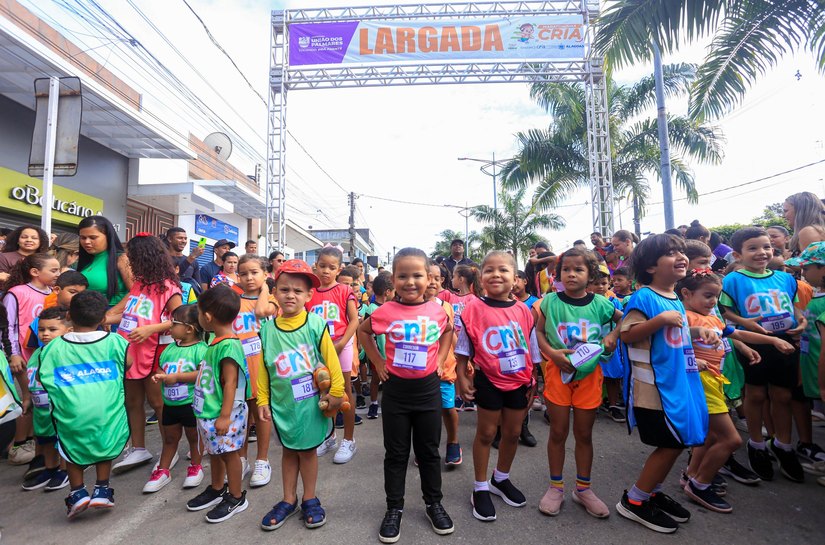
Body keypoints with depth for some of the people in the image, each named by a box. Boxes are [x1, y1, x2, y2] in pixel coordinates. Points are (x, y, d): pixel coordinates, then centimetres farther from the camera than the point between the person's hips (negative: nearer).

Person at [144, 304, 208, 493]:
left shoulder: (200, 349, -18)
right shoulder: (170, 348, 6)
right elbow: (160, 367, 15)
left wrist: (177, 376, -24)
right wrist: (158, 376, -7)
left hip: (191, 403, -6)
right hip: (170, 403, 6)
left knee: (193, 436, 13)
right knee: (170, 437, 20)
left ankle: (196, 467, 31)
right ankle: (163, 471, 33)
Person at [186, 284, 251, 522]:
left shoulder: (228, 345, -25)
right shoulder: (216, 341, 5)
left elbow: (230, 382, -25)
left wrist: (225, 415, -23)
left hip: (223, 414, -9)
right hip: (208, 411, 9)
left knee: (228, 452, 6)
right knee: (214, 451, 23)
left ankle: (236, 498, 23)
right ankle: (217, 489, 42)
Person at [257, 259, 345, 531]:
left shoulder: (316, 324, -14)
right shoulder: (267, 329, -4)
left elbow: (331, 360, -9)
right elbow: (262, 368, 2)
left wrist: (336, 391, -7)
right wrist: (262, 401, 5)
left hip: (311, 401, -2)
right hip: (282, 403, 3)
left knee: (307, 449, 11)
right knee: (288, 450, 18)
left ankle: (309, 500, 32)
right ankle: (288, 500, 35)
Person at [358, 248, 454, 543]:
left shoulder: (437, 310, -7)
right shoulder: (385, 311, -12)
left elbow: (448, 331, 16)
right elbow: (363, 331, 7)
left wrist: (440, 359, 5)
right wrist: (378, 362, 0)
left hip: (428, 388, 1)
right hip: (396, 389, -1)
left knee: (429, 451, 16)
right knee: (396, 453, 13)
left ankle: (433, 503, 36)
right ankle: (394, 508, 31)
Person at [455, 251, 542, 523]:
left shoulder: (523, 310, -3)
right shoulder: (474, 308, -13)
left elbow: (531, 350, 6)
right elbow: (463, 349, -5)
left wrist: (531, 382, 8)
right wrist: (462, 378, -7)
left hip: (518, 381, 4)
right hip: (488, 381, -4)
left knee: (513, 433, 17)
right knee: (485, 434, 10)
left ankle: (501, 479, 42)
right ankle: (480, 488, 29)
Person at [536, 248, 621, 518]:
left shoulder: (599, 303, -2)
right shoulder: (551, 301, -5)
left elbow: (625, 319, 15)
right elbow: (539, 333, -2)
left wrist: (613, 335, -2)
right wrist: (552, 353, -17)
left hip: (589, 372, 1)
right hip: (559, 371, -1)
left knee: (584, 433, 12)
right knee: (558, 431, 8)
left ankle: (583, 488, 30)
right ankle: (556, 486, 25)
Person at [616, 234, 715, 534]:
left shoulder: (676, 299, 12)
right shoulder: (644, 297, -16)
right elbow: (627, 335, -22)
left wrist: (697, 331, 8)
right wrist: (660, 319, -28)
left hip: (678, 382, 9)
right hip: (654, 385, -9)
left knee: (678, 442, 16)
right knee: (671, 443, -2)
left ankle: (652, 492, 33)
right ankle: (633, 501, 14)